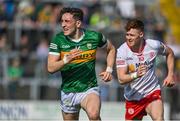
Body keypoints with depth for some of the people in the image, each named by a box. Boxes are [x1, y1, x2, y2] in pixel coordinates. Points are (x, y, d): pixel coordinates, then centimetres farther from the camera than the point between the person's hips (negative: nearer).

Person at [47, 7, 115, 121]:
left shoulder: (94, 37, -7)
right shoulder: (58, 40, -7)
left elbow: (111, 49, 14)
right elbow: (51, 68, -12)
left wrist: (109, 70, 2)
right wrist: (66, 60, -29)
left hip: (89, 89, -2)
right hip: (68, 92, 2)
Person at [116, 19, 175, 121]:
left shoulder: (153, 45, -11)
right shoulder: (122, 51, -16)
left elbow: (169, 53, 13)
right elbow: (121, 79, -22)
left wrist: (171, 75, 5)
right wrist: (136, 75, -41)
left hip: (152, 93, -1)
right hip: (133, 97, 1)